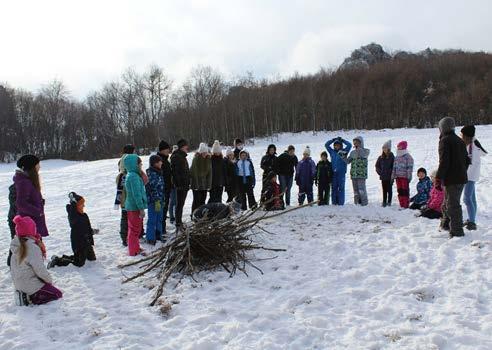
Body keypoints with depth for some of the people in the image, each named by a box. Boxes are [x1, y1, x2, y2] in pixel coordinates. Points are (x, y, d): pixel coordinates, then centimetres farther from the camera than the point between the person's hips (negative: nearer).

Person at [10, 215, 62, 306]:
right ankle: (29, 298, -9)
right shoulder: (33, 247, -25)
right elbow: (40, 269, -23)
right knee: (57, 294, 2)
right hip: (31, 284, -9)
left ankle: (25, 295, 8)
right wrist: (49, 279, -5)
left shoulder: (16, 246, 1)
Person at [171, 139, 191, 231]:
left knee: (181, 204, 16)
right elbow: (175, 171, -21)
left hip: (184, 185, 10)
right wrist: (179, 184, -24)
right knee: (179, 205, -6)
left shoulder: (183, 156, 17)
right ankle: (178, 225, -2)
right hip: (180, 185, -10)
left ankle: (179, 223, 25)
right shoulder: (176, 157, -14)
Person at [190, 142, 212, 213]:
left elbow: (210, 172, 6)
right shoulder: (196, 158, -10)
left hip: (204, 184, 5)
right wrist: (196, 184, -17)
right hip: (196, 184, -5)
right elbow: (194, 172, -13)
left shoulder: (208, 159, 5)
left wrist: (209, 184, 0)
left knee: (203, 200, 8)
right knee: (196, 200, -4)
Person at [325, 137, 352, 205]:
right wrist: (333, 140, 10)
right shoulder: (332, 152, 13)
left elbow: (349, 145, -2)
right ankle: (334, 203, 8)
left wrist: (342, 140, 1)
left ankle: (341, 203, -1)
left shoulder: (344, 152, 6)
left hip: (341, 172, -3)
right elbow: (326, 145, 16)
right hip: (333, 172, 3)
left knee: (341, 188, -3)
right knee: (334, 188, 4)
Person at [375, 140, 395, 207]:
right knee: (384, 190, 9)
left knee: (389, 190, 3)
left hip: (389, 177, -4)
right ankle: (384, 202, 15)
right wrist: (379, 172, 4)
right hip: (383, 177, 4)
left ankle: (389, 202, 10)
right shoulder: (381, 157, 7)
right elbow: (377, 166, 16)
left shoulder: (392, 157, -6)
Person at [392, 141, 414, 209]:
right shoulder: (397, 158, 17)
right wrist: (393, 177, 17)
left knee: (405, 191, -5)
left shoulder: (408, 157, -5)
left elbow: (410, 168, -10)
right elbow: (394, 168, 20)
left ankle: (406, 206, -2)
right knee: (400, 191, 8)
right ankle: (402, 205, 13)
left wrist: (409, 177, -15)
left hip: (405, 177, -7)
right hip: (398, 177, 7)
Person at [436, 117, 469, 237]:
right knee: (447, 202, 21)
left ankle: (457, 231, -3)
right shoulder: (460, 141, 15)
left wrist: (438, 178, -17)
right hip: (462, 178, 9)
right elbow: (467, 160, 19)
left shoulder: (444, 140, -11)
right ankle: (446, 224, 33)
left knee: (452, 205, -4)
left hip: (451, 179, -9)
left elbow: (444, 161, -19)